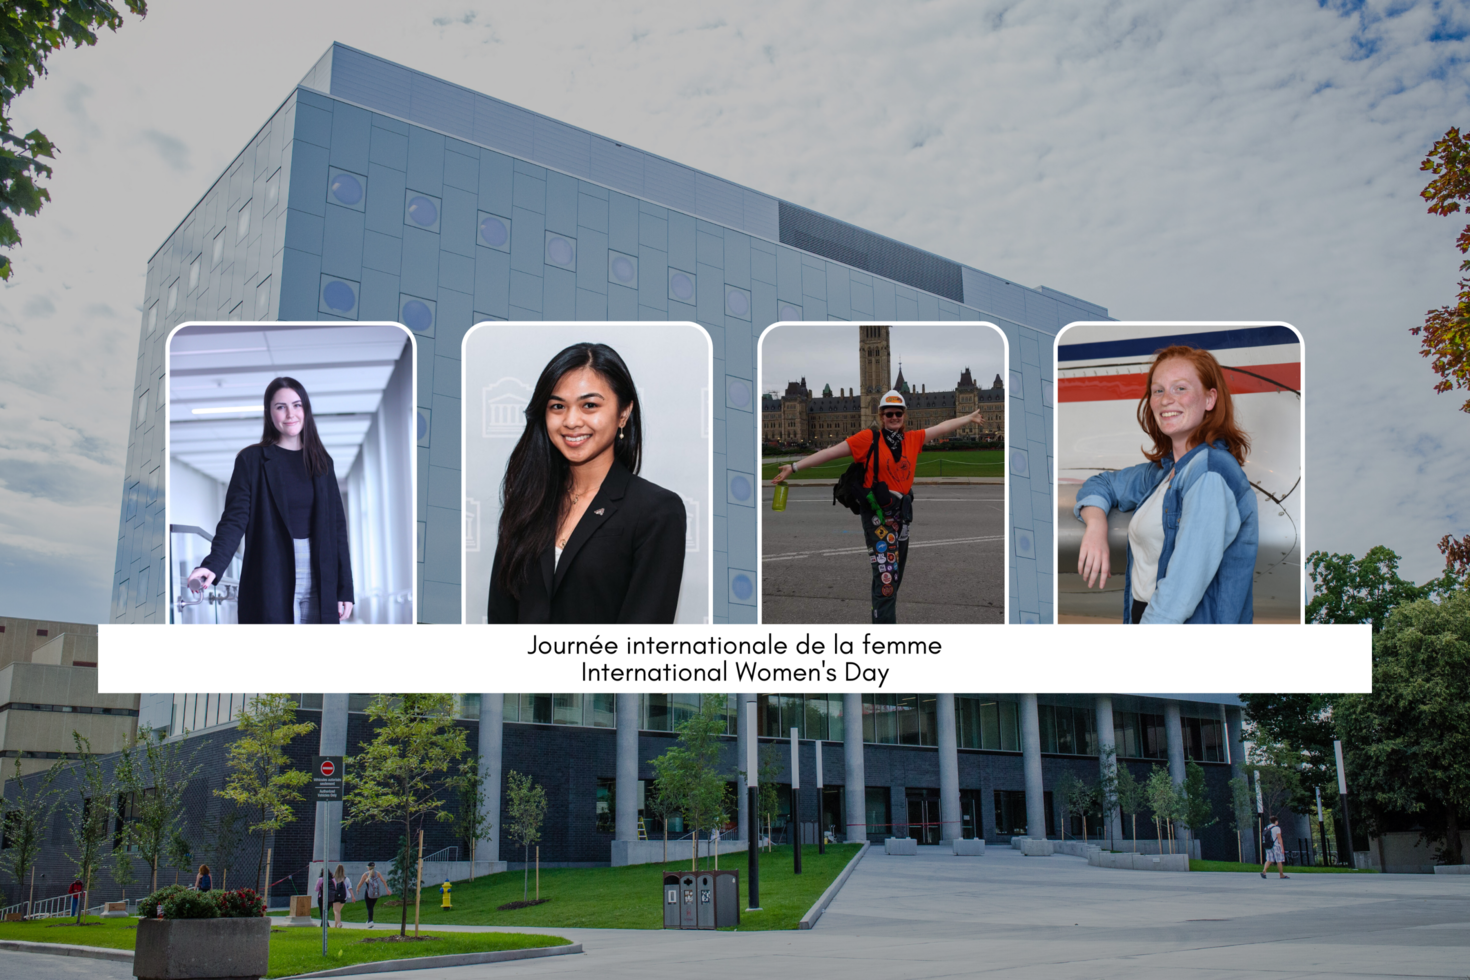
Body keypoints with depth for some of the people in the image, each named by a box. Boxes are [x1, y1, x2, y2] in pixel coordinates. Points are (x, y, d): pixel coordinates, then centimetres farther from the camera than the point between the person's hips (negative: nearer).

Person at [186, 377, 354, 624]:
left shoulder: (321, 461, 14)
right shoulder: (251, 459, 4)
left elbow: (337, 526, 12)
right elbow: (234, 519, -6)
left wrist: (345, 588, 6)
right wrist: (212, 565, -24)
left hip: (319, 585, 3)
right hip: (271, 583, -3)